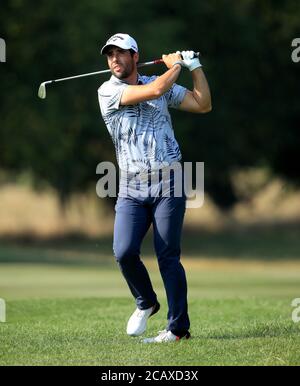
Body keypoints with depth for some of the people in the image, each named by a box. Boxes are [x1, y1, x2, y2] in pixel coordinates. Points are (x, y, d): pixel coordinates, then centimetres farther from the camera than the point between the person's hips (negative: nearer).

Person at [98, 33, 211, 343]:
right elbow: (155, 90, -13)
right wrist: (175, 65, 3)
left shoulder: (164, 86, 10)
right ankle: (145, 303, 15)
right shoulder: (108, 91, -1)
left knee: (168, 257, -4)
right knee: (124, 252, -14)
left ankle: (179, 327, 3)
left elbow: (203, 105, 9)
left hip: (168, 183, 0)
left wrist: (194, 65, 5)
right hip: (131, 189, 0)